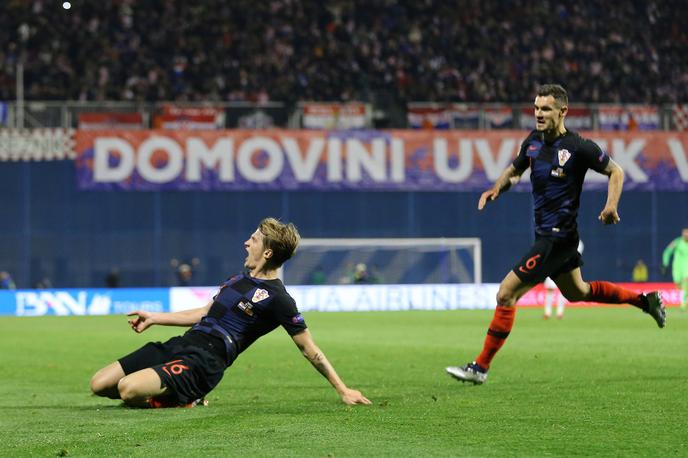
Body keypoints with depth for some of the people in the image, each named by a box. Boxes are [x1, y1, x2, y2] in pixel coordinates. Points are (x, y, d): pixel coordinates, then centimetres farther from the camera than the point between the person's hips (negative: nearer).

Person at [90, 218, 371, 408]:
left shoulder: (277, 299, -8)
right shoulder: (240, 280, 19)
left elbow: (310, 350, -5)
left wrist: (343, 391, -8)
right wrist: (154, 318, 31)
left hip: (201, 362, -9)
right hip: (179, 345, 9)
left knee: (128, 389, -31)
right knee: (99, 385, 0)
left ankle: (183, 400, -3)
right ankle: (174, 395, 12)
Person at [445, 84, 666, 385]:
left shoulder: (577, 147, -17)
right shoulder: (533, 141, 3)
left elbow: (615, 172, -5)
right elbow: (514, 170, 19)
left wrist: (611, 205, -21)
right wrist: (496, 188, -2)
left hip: (557, 236, -9)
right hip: (545, 233, 9)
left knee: (506, 293, -12)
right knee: (576, 292, 28)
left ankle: (481, 367, -5)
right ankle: (645, 301, 43)